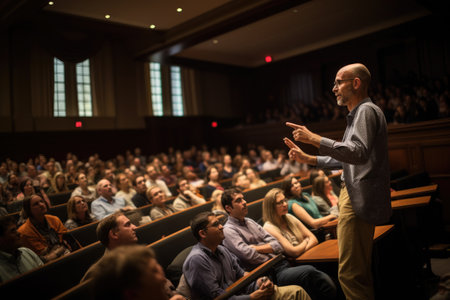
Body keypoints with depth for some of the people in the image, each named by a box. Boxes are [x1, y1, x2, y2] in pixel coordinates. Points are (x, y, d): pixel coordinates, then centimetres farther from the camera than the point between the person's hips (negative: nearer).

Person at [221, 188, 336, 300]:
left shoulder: (250, 222, 20)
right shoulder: (229, 230, -3)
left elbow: (278, 245, 13)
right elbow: (249, 255, -18)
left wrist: (256, 248, -4)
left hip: (284, 265, 7)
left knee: (325, 279, -13)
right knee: (309, 271, -29)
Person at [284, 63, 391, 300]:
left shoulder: (366, 111, -11)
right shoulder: (358, 114, 21)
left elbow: (359, 153, -27)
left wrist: (315, 139, -26)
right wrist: (309, 159, 18)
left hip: (360, 199, -11)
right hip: (354, 194, 11)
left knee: (350, 272, -8)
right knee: (360, 270, 20)